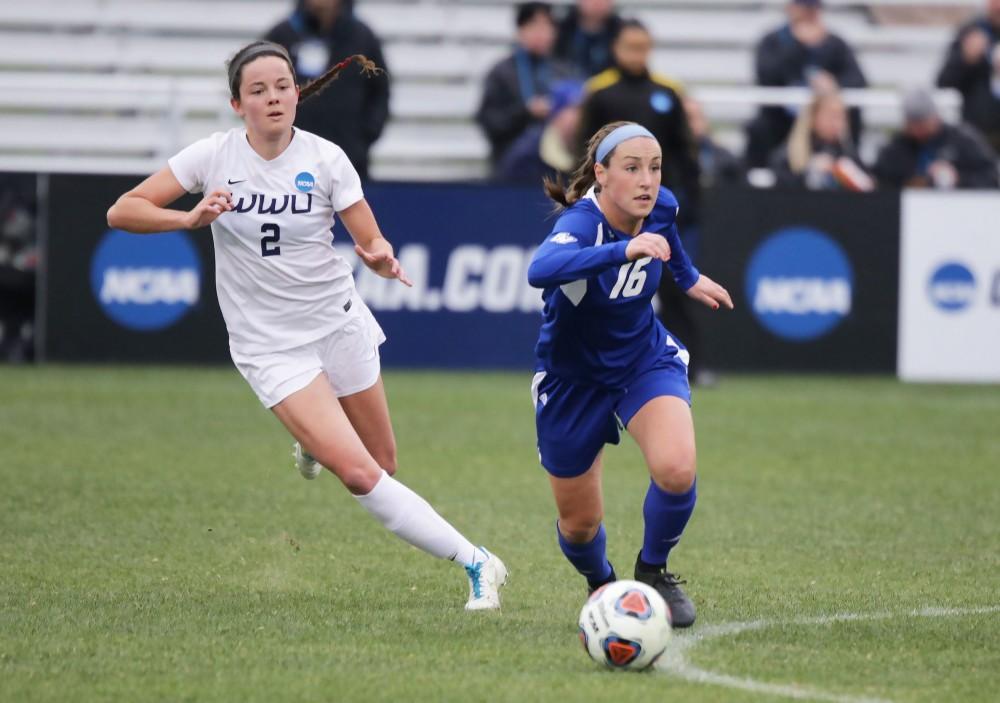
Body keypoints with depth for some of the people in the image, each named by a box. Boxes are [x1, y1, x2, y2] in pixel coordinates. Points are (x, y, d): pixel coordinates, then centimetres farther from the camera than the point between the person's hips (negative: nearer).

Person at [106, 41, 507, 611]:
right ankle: (474, 563, -7)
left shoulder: (325, 158, -7)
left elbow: (373, 243, -4)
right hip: (270, 344, -2)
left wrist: (382, 259, -28)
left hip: (339, 322, 2)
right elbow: (122, 211, -9)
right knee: (358, 473, -15)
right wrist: (191, 218, -25)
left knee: (384, 464, 10)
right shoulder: (214, 155, -9)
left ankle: (316, 436, 43)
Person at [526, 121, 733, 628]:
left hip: (646, 360, 3)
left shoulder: (661, 207, -14)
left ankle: (653, 571, 3)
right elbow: (540, 270, -57)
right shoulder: (581, 222, -32)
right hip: (573, 379, -3)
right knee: (579, 522, 9)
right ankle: (602, 585, 45)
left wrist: (687, 277, 30)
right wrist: (623, 251, -68)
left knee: (676, 469, -26)